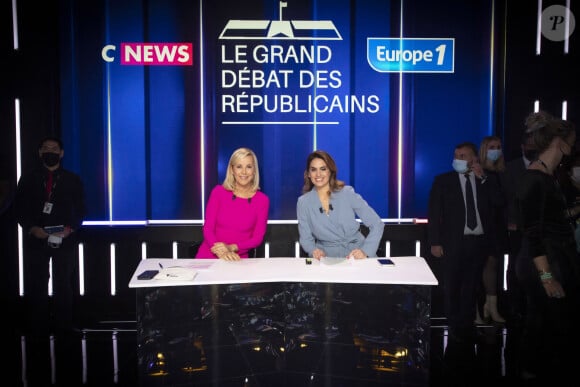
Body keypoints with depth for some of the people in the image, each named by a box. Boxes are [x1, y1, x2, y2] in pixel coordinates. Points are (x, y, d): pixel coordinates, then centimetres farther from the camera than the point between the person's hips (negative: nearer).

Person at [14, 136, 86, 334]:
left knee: (64, 285, 1)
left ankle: (64, 327, 9)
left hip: (65, 241, -1)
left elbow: (80, 210, 6)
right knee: (36, 285, 4)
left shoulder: (73, 180, 8)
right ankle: (36, 328, 13)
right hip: (36, 239, 1)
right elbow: (20, 209, 6)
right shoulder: (28, 179, 10)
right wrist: (32, 228, -9)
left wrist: (70, 228, -10)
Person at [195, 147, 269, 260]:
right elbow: (207, 228, -1)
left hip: (237, 260, 0)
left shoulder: (262, 200, 2)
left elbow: (257, 238, 1)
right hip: (208, 256, 0)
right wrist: (220, 251, -19)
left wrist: (231, 248, -15)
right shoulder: (218, 192, 3)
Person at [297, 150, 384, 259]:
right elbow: (305, 238, 5)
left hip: (356, 254, -3)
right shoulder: (303, 202, -1)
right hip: (326, 256, 3)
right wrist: (313, 250, -17)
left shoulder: (347, 193, -5)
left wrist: (365, 251, -18)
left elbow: (377, 224, -5)